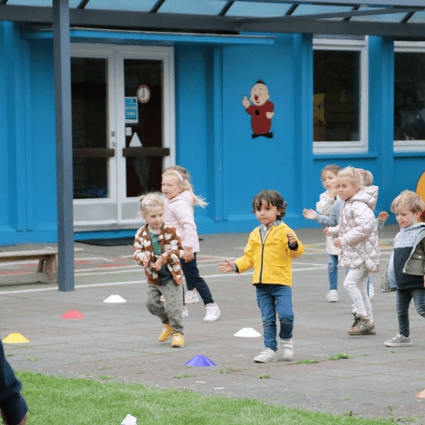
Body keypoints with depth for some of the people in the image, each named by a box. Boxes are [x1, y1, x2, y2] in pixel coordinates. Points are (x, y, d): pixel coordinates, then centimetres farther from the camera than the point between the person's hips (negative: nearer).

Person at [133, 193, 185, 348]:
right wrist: (143, 258, -25)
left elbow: (178, 251, -11)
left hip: (171, 276, -4)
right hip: (153, 277, 4)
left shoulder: (171, 231, -9)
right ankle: (167, 323, 28)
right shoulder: (141, 234, -2)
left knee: (173, 306, -7)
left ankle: (177, 332, 8)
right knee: (151, 302, 2)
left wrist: (164, 258, -26)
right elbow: (137, 252, -2)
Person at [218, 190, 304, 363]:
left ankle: (286, 339, 12)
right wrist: (235, 266, 8)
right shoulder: (255, 234, 15)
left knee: (285, 315, -15)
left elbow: (296, 252, -10)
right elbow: (249, 258, 20)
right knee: (267, 319, 7)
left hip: (281, 282, -5)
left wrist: (293, 244, -31)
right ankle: (270, 349, 13)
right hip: (261, 283, 5)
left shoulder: (284, 231, -3)